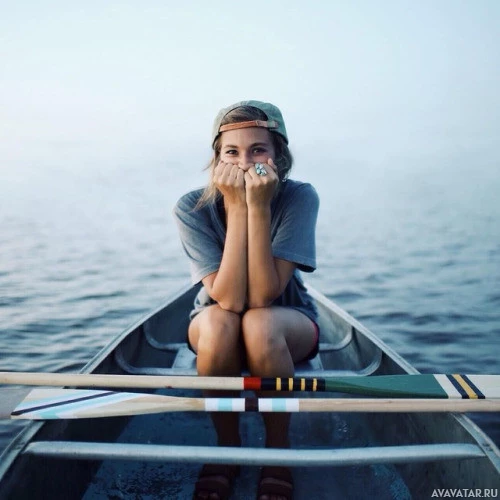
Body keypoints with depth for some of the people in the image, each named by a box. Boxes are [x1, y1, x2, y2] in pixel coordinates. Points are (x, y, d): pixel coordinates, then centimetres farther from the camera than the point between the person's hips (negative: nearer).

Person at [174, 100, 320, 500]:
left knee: (259, 325, -35)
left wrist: (258, 206, -36)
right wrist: (238, 207, -34)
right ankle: (226, 446, -9)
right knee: (218, 322, -35)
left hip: (289, 322, 0)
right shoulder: (192, 208, -20)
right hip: (216, 331, 1)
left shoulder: (299, 198, -23)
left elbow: (263, 296, -30)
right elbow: (229, 299, -30)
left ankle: (278, 448, -10)